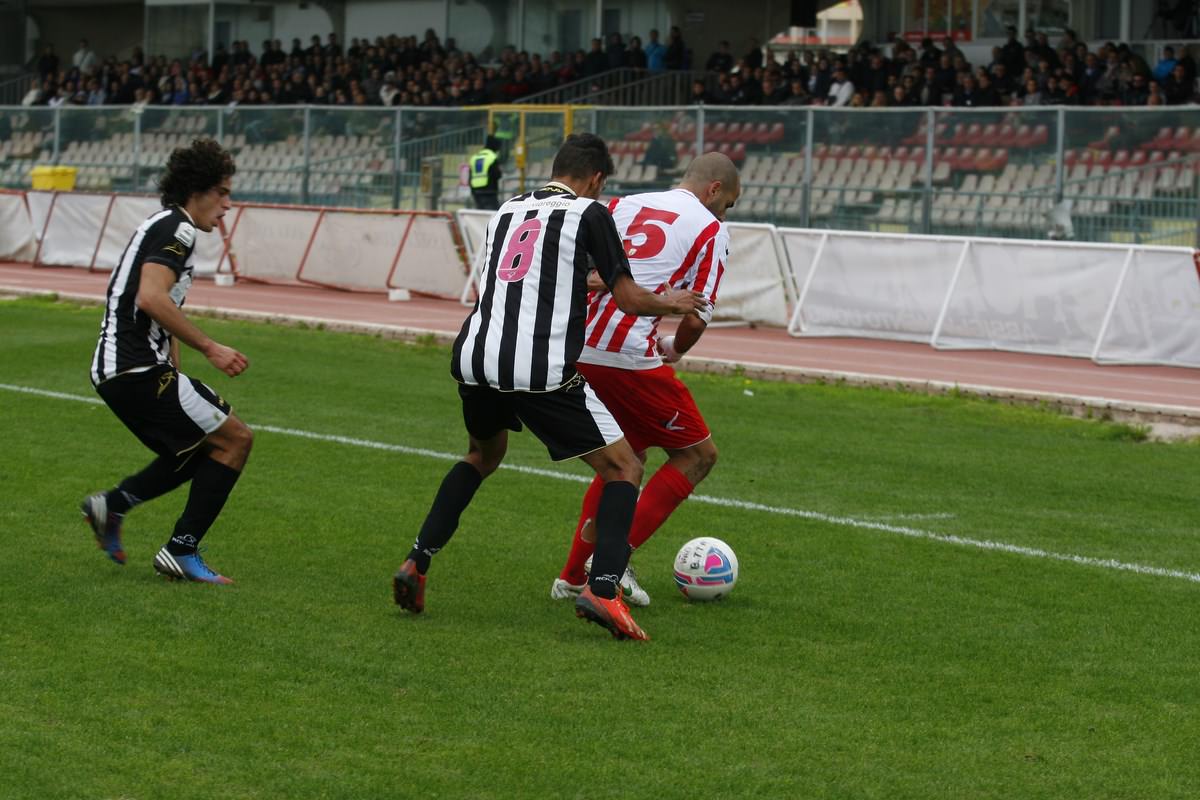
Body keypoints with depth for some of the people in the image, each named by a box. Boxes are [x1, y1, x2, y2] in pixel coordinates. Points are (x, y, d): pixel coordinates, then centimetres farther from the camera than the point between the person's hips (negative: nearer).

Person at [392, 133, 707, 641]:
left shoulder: (507, 212, 21)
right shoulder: (588, 213, 4)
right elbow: (629, 299, 2)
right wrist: (671, 303, 23)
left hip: (474, 359, 6)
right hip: (543, 371, -6)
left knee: (483, 455, 34)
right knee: (623, 469, 7)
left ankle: (416, 564, 22)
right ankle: (602, 589, -12)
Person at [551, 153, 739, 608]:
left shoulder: (624, 205, 17)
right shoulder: (711, 229, 2)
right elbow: (696, 318, -3)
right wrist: (676, 349, 16)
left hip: (577, 350, 7)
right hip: (630, 356, -7)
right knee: (698, 454, 10)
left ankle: (573, 575, 20)